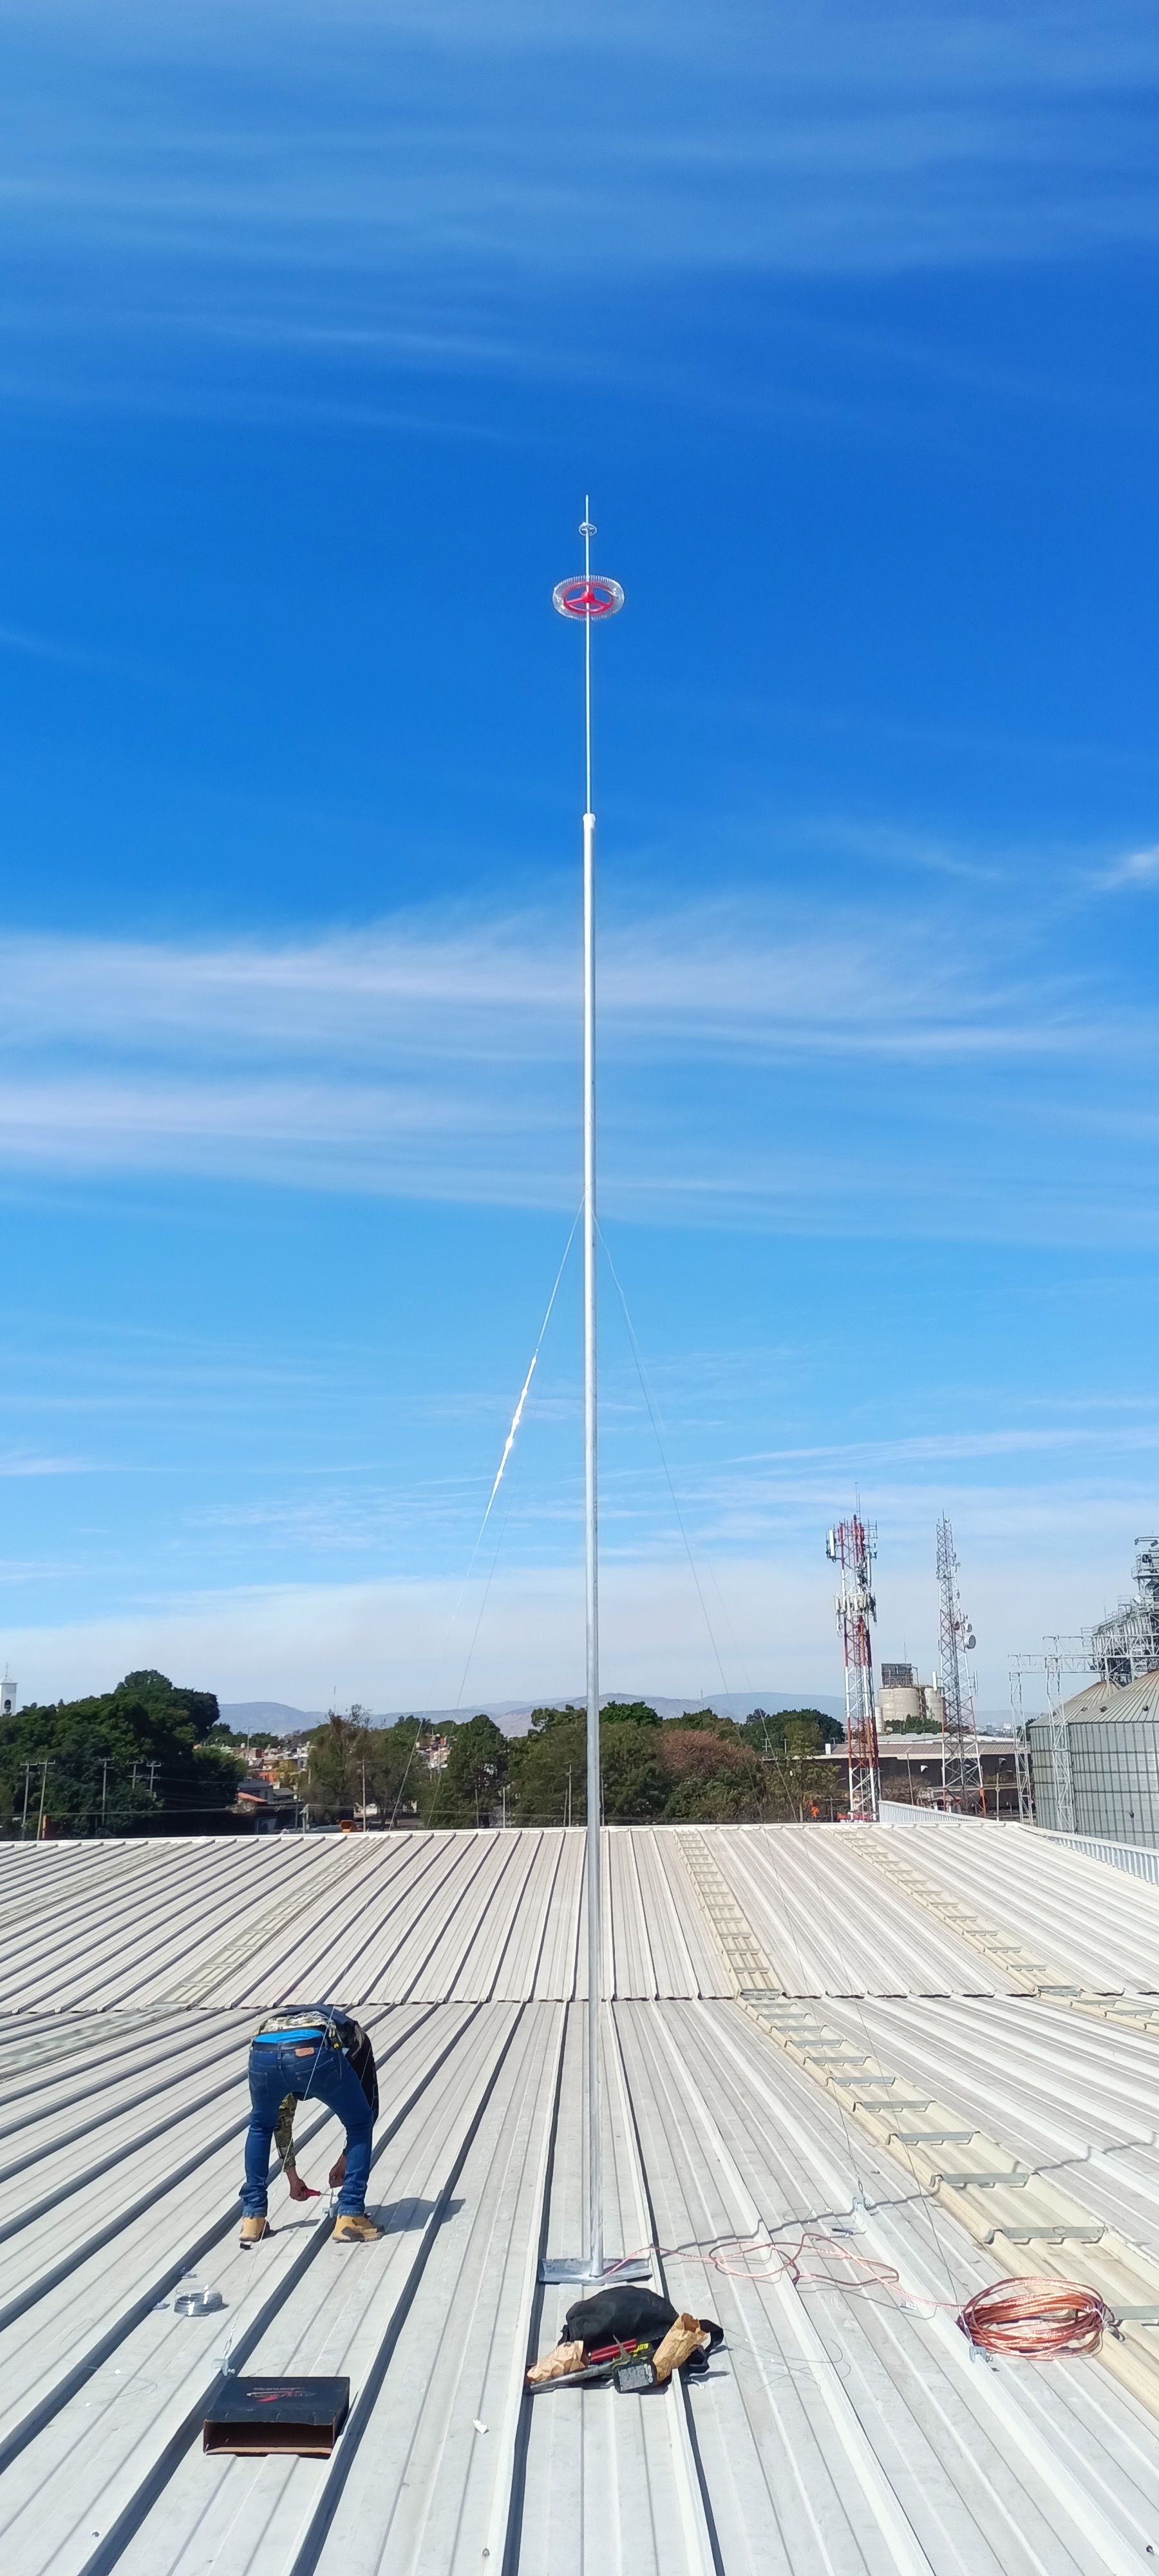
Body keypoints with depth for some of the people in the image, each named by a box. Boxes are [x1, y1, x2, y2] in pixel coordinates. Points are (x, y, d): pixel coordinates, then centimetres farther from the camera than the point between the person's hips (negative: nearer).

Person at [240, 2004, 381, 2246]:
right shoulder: (353, 2034, 39)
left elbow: (281, 2115, 49)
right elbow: (370, 2105, 35)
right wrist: (346, 2159, 45)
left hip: (263, 2052, 4)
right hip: (314, 2052, -4)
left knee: (259, 2126, 36)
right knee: (360, 2124, 23)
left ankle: (253, 2218, 33)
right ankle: (350, 2217, 19)